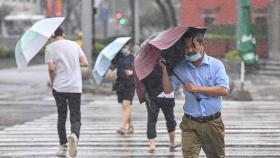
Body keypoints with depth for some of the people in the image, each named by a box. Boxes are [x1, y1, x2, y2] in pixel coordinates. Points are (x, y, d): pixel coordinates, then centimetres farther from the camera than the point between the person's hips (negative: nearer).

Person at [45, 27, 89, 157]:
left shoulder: (50, 48, -2)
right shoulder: (75, 45, 9)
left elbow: (52, 68, -11)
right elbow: (85, 63, 6)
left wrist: (52, 82, 5)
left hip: (59, 87, -2)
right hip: (76, 87, 2)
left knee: (61, 117, 12)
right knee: (75, 118, 2)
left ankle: (63, 147, 10)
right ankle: (74, 135, -28)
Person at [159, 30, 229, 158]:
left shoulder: (216, 65, -2)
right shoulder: (181, 68, 5)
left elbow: (224, 90, -12)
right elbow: (168, 89, 3)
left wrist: (197, 88, -15)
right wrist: (164, 69, -9)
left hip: (213, 123, -1)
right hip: (190, 124, 1)